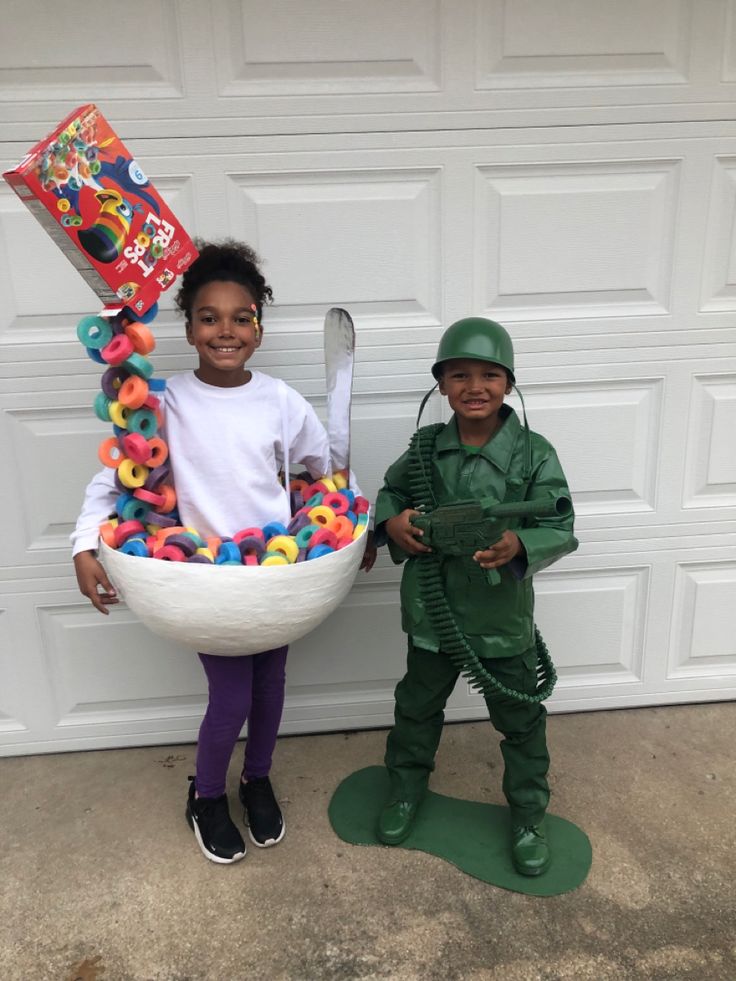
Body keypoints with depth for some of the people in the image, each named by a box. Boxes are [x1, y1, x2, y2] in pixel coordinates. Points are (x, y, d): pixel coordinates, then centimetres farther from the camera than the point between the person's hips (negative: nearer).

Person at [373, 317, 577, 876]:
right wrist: (391, 521, -12)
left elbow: (561, 528, -16)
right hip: (432, 611, 2)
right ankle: (407, 786, 49)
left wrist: (519, 547, -36)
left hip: (503, 618, -2)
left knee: (521, 720, 16)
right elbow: (391, 492, 10)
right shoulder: (426, 448, -6)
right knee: (418, 706, 23)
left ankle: (529, 813, 41)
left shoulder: (534, 453, -14)